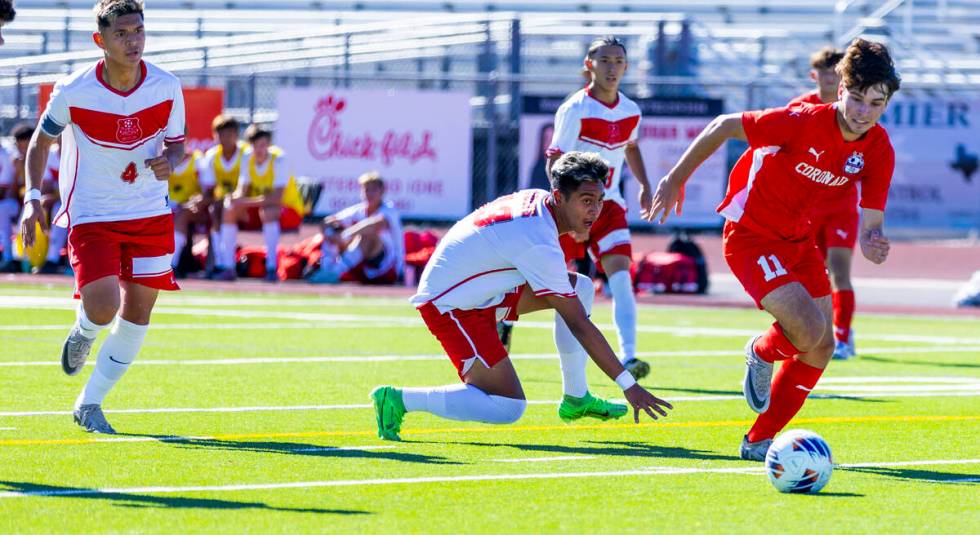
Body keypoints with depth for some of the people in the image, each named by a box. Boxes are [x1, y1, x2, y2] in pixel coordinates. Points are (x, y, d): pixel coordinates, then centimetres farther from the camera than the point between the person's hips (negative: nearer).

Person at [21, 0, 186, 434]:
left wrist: (168, 161, -17)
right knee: (103, 306, -20)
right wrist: (33, 198, -7)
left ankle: (89, 405, 19)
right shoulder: (73, 92, -14)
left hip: (150, 213, 3)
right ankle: (83, 333, 20)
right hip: (91, 215, -3)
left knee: (138, 313, 3)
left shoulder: (166, 88, -8)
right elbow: (41, 140, 2)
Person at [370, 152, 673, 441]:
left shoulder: (535, 199, -2)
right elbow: (578, 325, -24)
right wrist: (629, 387, -20)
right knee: (510, 408, -18)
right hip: (450, 307, -10)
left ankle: (576, 399, 10)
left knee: (581, 286, 6)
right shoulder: (539, 245, -27)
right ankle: (398, 399, -11)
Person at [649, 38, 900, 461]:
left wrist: (872, 243, -33)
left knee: (821, 348, 6)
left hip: (798, 236, 7)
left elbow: (871, 220, -8)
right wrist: (676, 180, -11)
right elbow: (724, 127, -17)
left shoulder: (879, 151, -10)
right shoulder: (804, 122, -27)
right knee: (809, 331, -22)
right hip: (751, 235, -7)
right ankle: (762, 353, 14)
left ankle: (759, 442, 21)